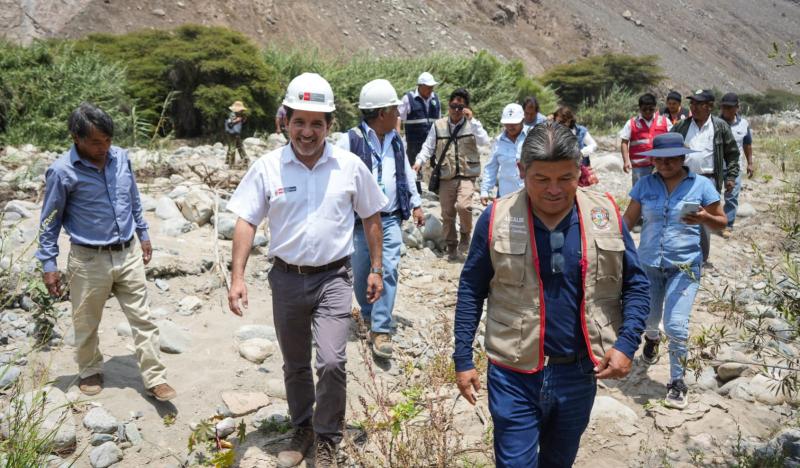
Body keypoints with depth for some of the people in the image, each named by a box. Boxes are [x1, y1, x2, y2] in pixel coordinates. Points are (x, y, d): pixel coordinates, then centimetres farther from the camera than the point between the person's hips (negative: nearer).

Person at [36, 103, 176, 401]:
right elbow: (50, 221, -5)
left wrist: (143, 234, 17)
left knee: (143, 319, 5)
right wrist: (49, 265, -5)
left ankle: (155, 379, 14)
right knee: (86, 323, 14)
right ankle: (90, 371, 37)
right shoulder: (62, 171, -14)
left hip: (128, 254, 4)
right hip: (89, 260, -3)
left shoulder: (121, 157, -1)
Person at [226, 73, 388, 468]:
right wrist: (237, 277, -9)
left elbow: (371, 218, 6)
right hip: (287, 277, 2)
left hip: (334, 277, -1)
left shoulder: (350, 166, -4)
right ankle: (302, 430, 38)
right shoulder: (267, 167, -5)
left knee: (332, 362, -12)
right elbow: (246, 223, -3)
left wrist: (376, 269, 5)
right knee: (294, 364, 16)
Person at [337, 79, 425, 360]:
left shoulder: (395, 140, 11)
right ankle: (368, 314, 35)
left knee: (388, 271, -7)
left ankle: (381, 330, -2)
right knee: (361, 273, 9)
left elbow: (406, 174, 21)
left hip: (391, 219, 4)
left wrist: (415, 205, 19)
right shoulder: (351, 140, -9)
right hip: (360, 220, -3)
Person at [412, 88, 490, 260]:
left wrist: (472, 120, -17)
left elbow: (484, 142, -14)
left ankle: (466, 234, 4)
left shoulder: (472, 124, 1)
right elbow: (428, 146, 8)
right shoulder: (438, 125, 5)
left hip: (466, 175, -2)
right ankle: (451, 246, 24)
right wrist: (420, 161, -9)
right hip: (446, 177, 2)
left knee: (463, 205, -24)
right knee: (447, 214, 7)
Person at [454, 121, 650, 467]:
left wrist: (626, 344, -9)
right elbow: (471, 290, -2)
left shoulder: (606, 216, -5)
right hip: (514, 374, -2)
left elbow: (635, 284, 4)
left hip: (579, 373, 3)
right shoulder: (496, 218, -10)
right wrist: (463, 359, -2)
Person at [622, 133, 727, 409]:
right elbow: (629, 218, 3)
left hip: (684, 266, -3)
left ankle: (677, 382, 6)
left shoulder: (701, 185, -4)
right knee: (648, 318, 19)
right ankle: (652, 338, 57)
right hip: (648, 264, 3)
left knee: (676, 326, -14)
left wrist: (704, 218, -21)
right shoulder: (645, 184, 2)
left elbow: (721, 222, 2)